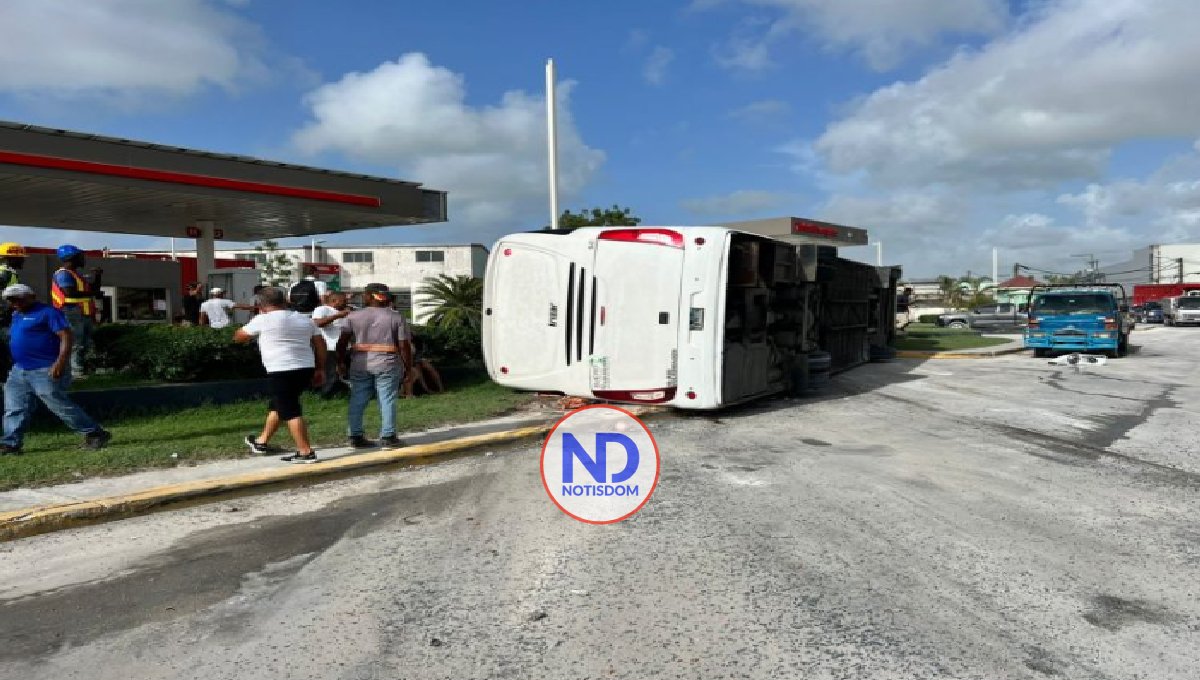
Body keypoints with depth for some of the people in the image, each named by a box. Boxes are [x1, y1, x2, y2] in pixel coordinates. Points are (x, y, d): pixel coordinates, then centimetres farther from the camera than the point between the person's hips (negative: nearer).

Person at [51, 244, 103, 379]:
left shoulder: (76, 274, 19)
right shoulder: (64, 274, -11)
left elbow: (94, 289, 23)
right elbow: (70, 294, -25)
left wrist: (97, 277, 10)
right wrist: (90, 293, -17)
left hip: (84, 314, 10)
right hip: (73, 313, -10)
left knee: (86, 343, 14)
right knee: (76, 344, -10)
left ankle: (79, 369, 20)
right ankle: (77, 371, -11)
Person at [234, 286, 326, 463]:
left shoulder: (263, 319, -3)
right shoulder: (305, 319, 13)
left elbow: (238, 337, 10)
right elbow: (320, 344, 11)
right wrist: (320, 369, 16)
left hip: (282, 371, -8)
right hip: (306, 369, 8)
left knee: (290, 412, -3)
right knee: (278, 405, 22)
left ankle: (306, 452, -4)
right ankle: (262, 442, 37)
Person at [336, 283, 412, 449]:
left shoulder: (354, 316, 5)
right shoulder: (396, 317, 0)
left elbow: (342, 342, -1)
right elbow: (404, 345, -4)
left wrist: (341, 362, 8)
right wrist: (408, 366, 3)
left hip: (359, 365, 2)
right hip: (387, 364, -2)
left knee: (357, 401, 8)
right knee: (387, 400, 1)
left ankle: (356, 436, 11)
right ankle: (388, 436, 1)